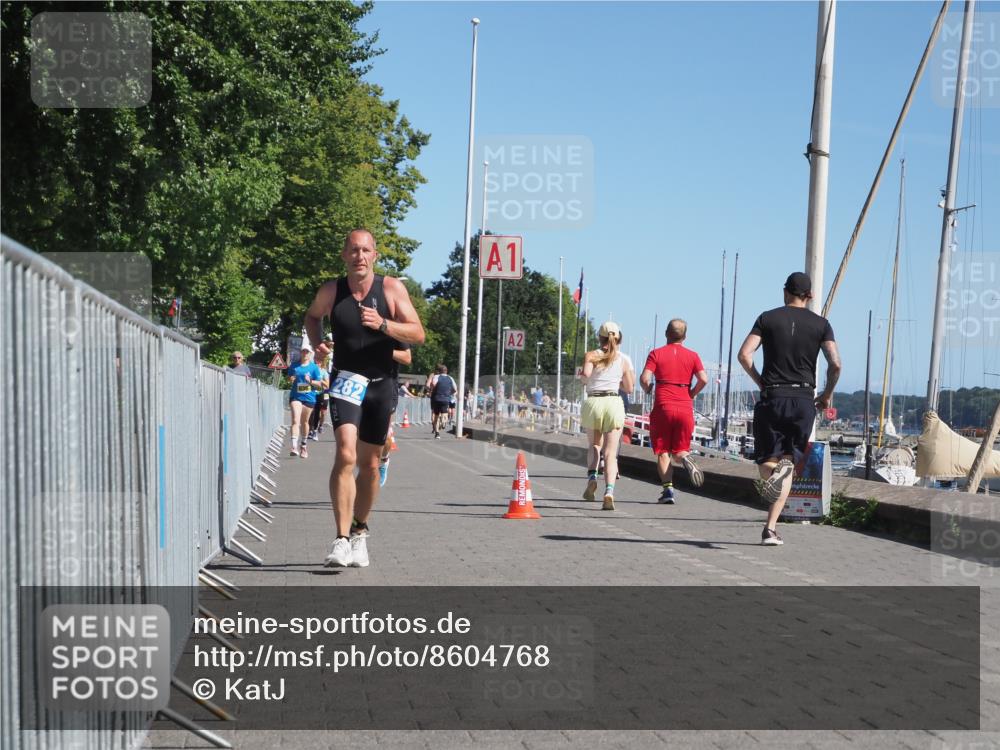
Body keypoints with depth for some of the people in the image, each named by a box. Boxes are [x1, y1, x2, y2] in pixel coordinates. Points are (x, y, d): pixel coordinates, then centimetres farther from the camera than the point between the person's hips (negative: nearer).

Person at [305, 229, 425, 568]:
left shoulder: (391, 288, -5)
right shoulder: (330, 291, -1)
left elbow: (418, 334, -10)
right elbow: (312, 316, 21)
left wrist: (382, 324, -26)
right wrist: (317, 342, 2)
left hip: (381, 384, 1)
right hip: (346, 382, -1)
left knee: (370, 464, 10)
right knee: (346, 455, -20)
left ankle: (360, 530, 30)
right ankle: (342, 540, -20)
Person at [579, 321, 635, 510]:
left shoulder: (591, 356, 5)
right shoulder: (624, 359, 11)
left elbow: (586, 374, -14)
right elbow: (629, 388, 14)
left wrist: (582, 375, 9)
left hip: (592, 402, 0)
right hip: (614, 402, 0)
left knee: (594, 444, 24)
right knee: (610, 453, -1)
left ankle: (592, 476, -1)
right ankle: (609, 491, -19)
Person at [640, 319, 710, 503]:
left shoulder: (656, 354, 1)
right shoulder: (692, 356, 6)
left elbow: (644, 378, -10)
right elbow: (703, 379, -5)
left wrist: (648, 390, 10)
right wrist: (691, 394, 9)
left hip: (663, 407, -2)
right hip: (685, 409, 2)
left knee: (663, 452, 6)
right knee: (679, 450, 12)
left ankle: (667, 488, -5)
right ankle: (685, 458, -22)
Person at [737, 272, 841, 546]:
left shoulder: (767, 318, 4)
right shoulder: (820, 324, 5)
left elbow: (744, 354, -7)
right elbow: (835, 364, -6)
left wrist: (760, 382, 7)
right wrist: (828, 394, 10)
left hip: (772, 398, 0)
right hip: (803, 400, 1)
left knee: (766, 462, 10)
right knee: (789, 463, 9)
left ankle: (775, 469, -29)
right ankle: (770, 528, -7)